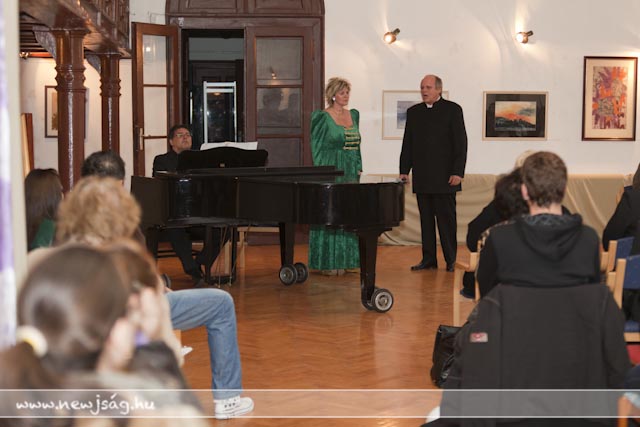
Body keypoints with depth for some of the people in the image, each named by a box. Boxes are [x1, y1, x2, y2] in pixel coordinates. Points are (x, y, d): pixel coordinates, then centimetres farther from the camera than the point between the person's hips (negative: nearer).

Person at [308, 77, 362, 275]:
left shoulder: (353, 115, 13)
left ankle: (345, 259, 13)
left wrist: (359, 168, 9)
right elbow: (317, 147, -6)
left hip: (351, 172, 6)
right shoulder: (322, 117, -5)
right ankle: (328, 262, 1)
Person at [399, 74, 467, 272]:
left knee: (446, 219, -2)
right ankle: (428, 259, 12)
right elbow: (407, 143, 15)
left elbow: (460, 143, -5)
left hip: (444, 176, -4)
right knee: (426, 219, 7)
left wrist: (457, 172, -11)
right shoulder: (414, 112, 13)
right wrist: (404, 170, 7)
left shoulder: (452, 110, -1)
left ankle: (450, 260, 5)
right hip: (422, 178, 4)